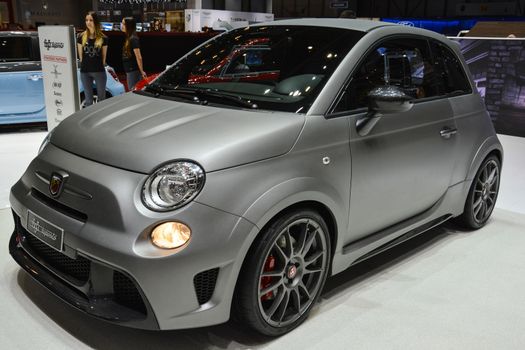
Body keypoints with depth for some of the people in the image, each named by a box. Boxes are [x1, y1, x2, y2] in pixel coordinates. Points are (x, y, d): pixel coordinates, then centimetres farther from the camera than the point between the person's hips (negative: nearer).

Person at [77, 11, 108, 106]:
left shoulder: (103, 38, -2)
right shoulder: (81, 37, 1)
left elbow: (104, 57, 5)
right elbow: (80, 56, 7)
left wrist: (99, 66, 4)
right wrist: (85, 65, 5)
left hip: (99, 71, -1)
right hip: (85, 72, 1)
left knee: (101, 98, 7)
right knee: (88, 100, 8)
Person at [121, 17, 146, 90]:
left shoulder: (133, 39, -16)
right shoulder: (128, 38, 13)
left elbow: (139, 57, -19)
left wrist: (142, 72, -18)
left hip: (134, 71, -9)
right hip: (129, 71, 9)